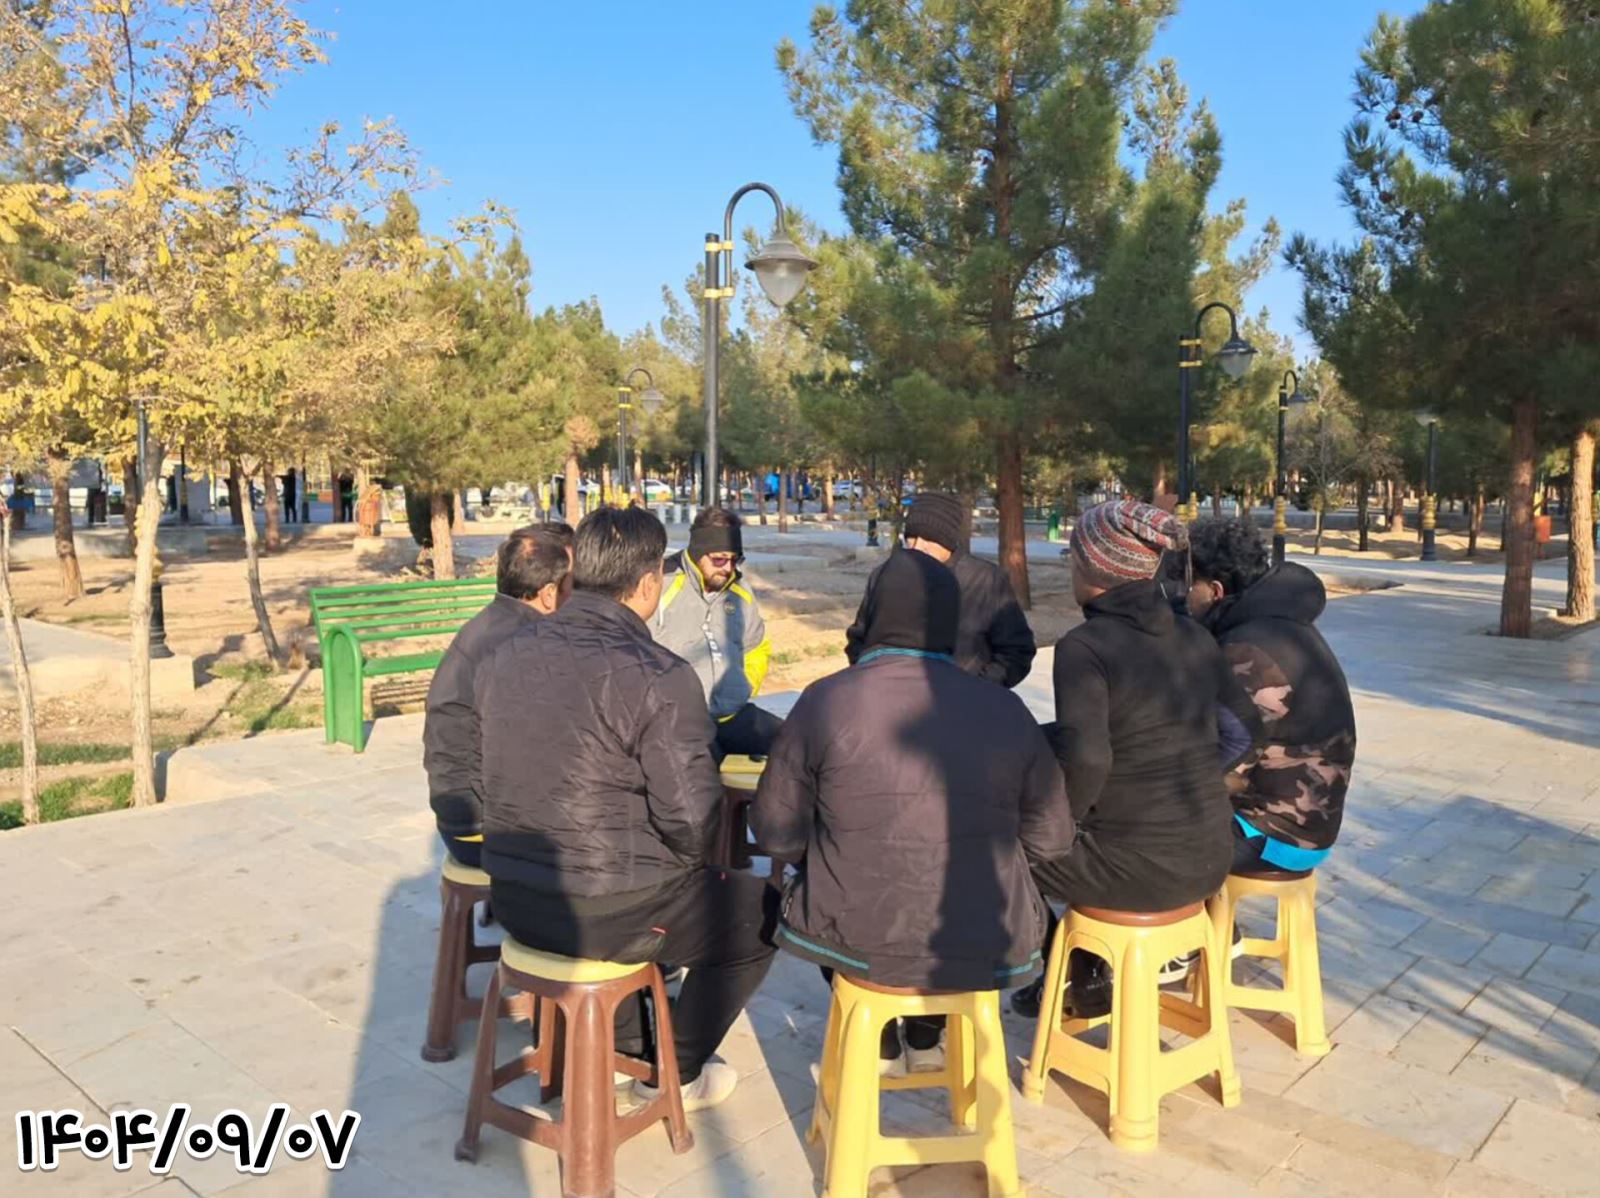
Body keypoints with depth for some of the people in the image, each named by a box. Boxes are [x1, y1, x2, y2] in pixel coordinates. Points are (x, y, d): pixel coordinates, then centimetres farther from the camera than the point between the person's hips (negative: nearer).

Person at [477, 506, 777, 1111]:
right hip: (605, 914, -7)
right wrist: (693, 855, 1)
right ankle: (675, 1072, 27)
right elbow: (692, 818, -22)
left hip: (514, 899, 7)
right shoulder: (660, 677, -22)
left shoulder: (506, 654, -1)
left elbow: (502, 777, 9)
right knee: (761, 909, 18)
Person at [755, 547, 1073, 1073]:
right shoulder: (1006, 710, -6)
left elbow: (776, 833, -6)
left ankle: (877, 1038, 38)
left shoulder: (826, 701, -12)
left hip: (857, 942, -1)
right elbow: (1051, 837, 2)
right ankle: (925, 1038, 39)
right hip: (986, 952, 2)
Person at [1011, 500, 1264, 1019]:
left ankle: (1058, 979, 31)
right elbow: (1248, 728, 12)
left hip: (1140, 869, -6)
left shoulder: (1084, 646, -18)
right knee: (1097, 830, 33)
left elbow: (1086, 758, -30)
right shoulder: (1194, 638, 2)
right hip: (1211, 859, 7)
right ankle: (1088, 980, 39)